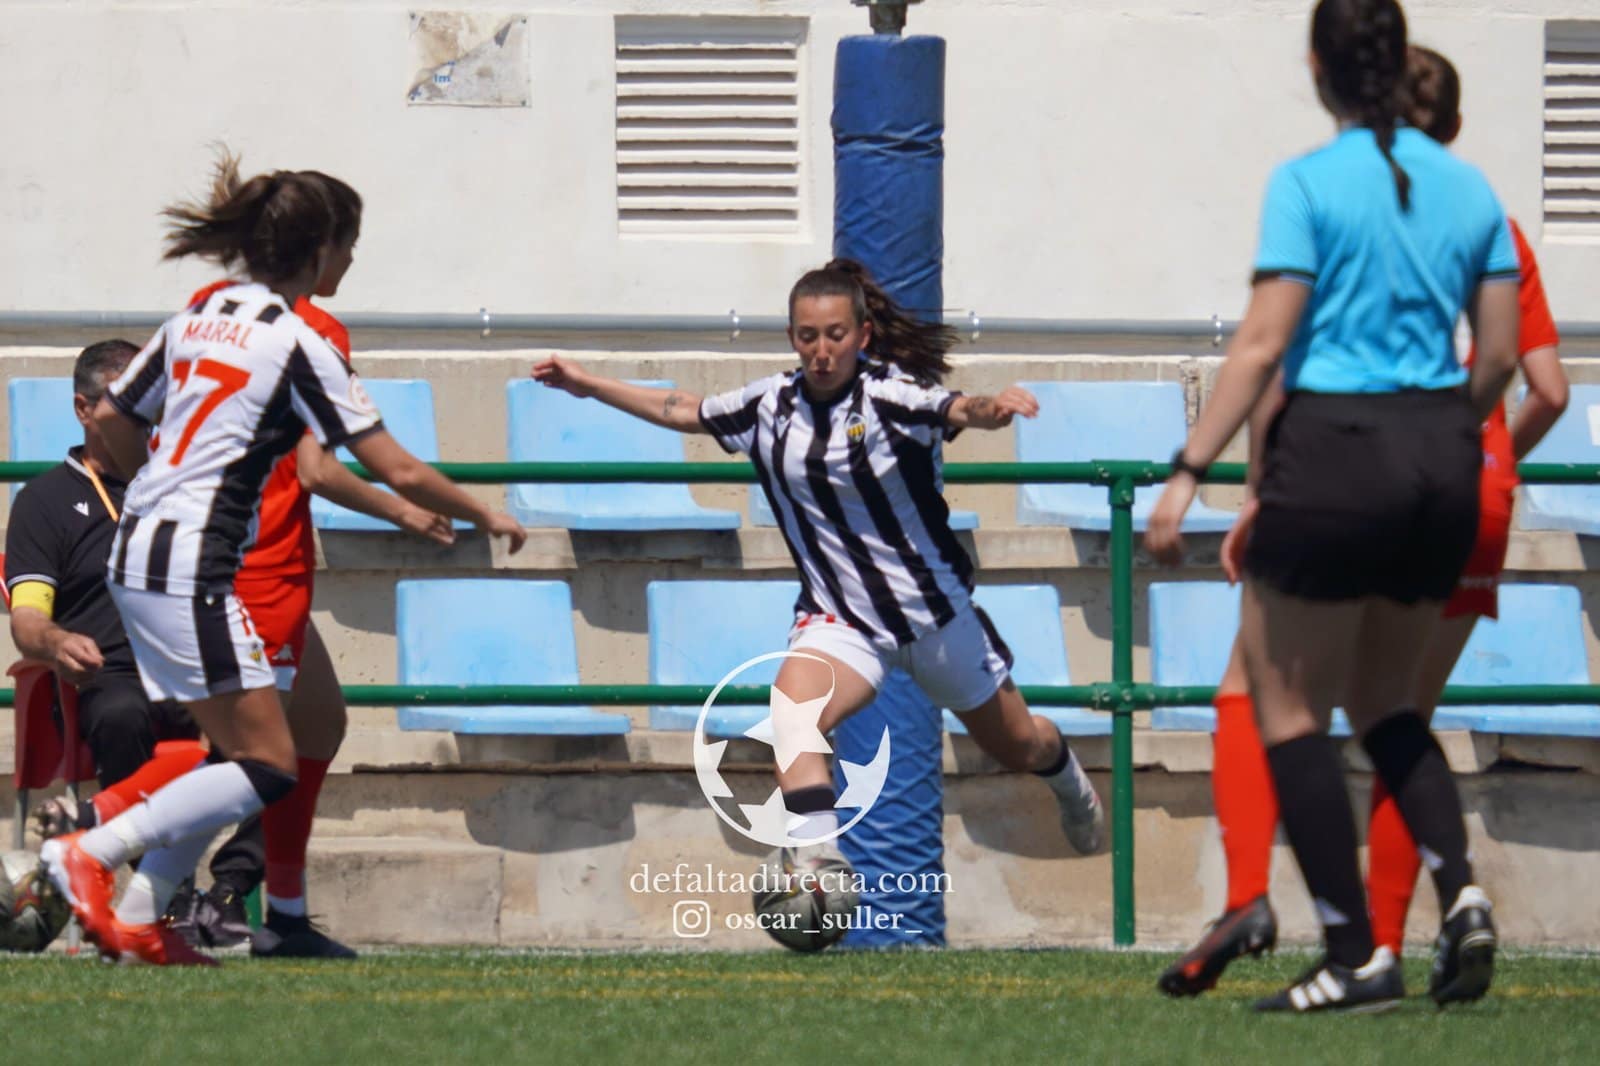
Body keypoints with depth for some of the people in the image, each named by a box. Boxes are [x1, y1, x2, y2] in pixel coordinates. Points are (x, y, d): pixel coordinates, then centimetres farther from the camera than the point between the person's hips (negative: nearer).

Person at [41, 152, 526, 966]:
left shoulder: (198, 318, 12)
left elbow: (112, 417, 21)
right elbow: (399, 473, -8)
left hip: (136, 555, 9)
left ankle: (137, 920, 8)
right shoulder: (298, 344, -10)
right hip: (191, 570, -9)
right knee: (267, 769, -7)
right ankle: (90, 853, -13)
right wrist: (484, 516, 7)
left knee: (236, 758, 14)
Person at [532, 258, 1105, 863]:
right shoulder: (770, 405, -5)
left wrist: (990, 409, -61)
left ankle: (1070, 782, 54)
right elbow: (685, 412, 13)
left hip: (934, 609, -2)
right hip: (839, 620, 2)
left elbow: (958, 410, -38)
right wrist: (589, 386, 18)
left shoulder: (889, 394, -18)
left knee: (1018, 747, 17)